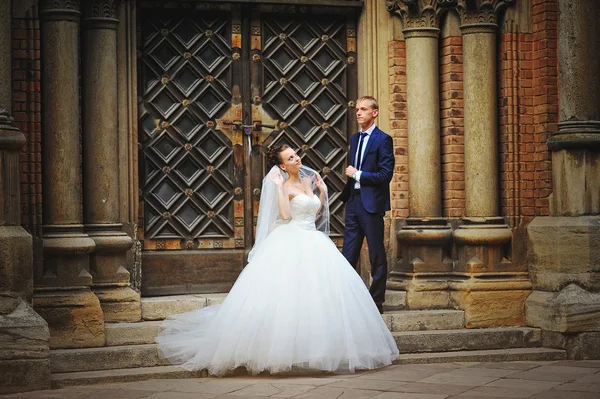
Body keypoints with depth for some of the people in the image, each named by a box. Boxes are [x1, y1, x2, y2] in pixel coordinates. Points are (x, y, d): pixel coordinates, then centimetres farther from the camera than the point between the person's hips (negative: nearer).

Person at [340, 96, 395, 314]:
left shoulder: (383, 140, -7)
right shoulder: (355, 138, 16)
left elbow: (386, 175, -14)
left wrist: (357, 174, -11)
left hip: (371, 204, -7)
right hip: (353, 201, 7)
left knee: (377, 255, 2)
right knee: (348, 253, 6)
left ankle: (377, 300, 9)